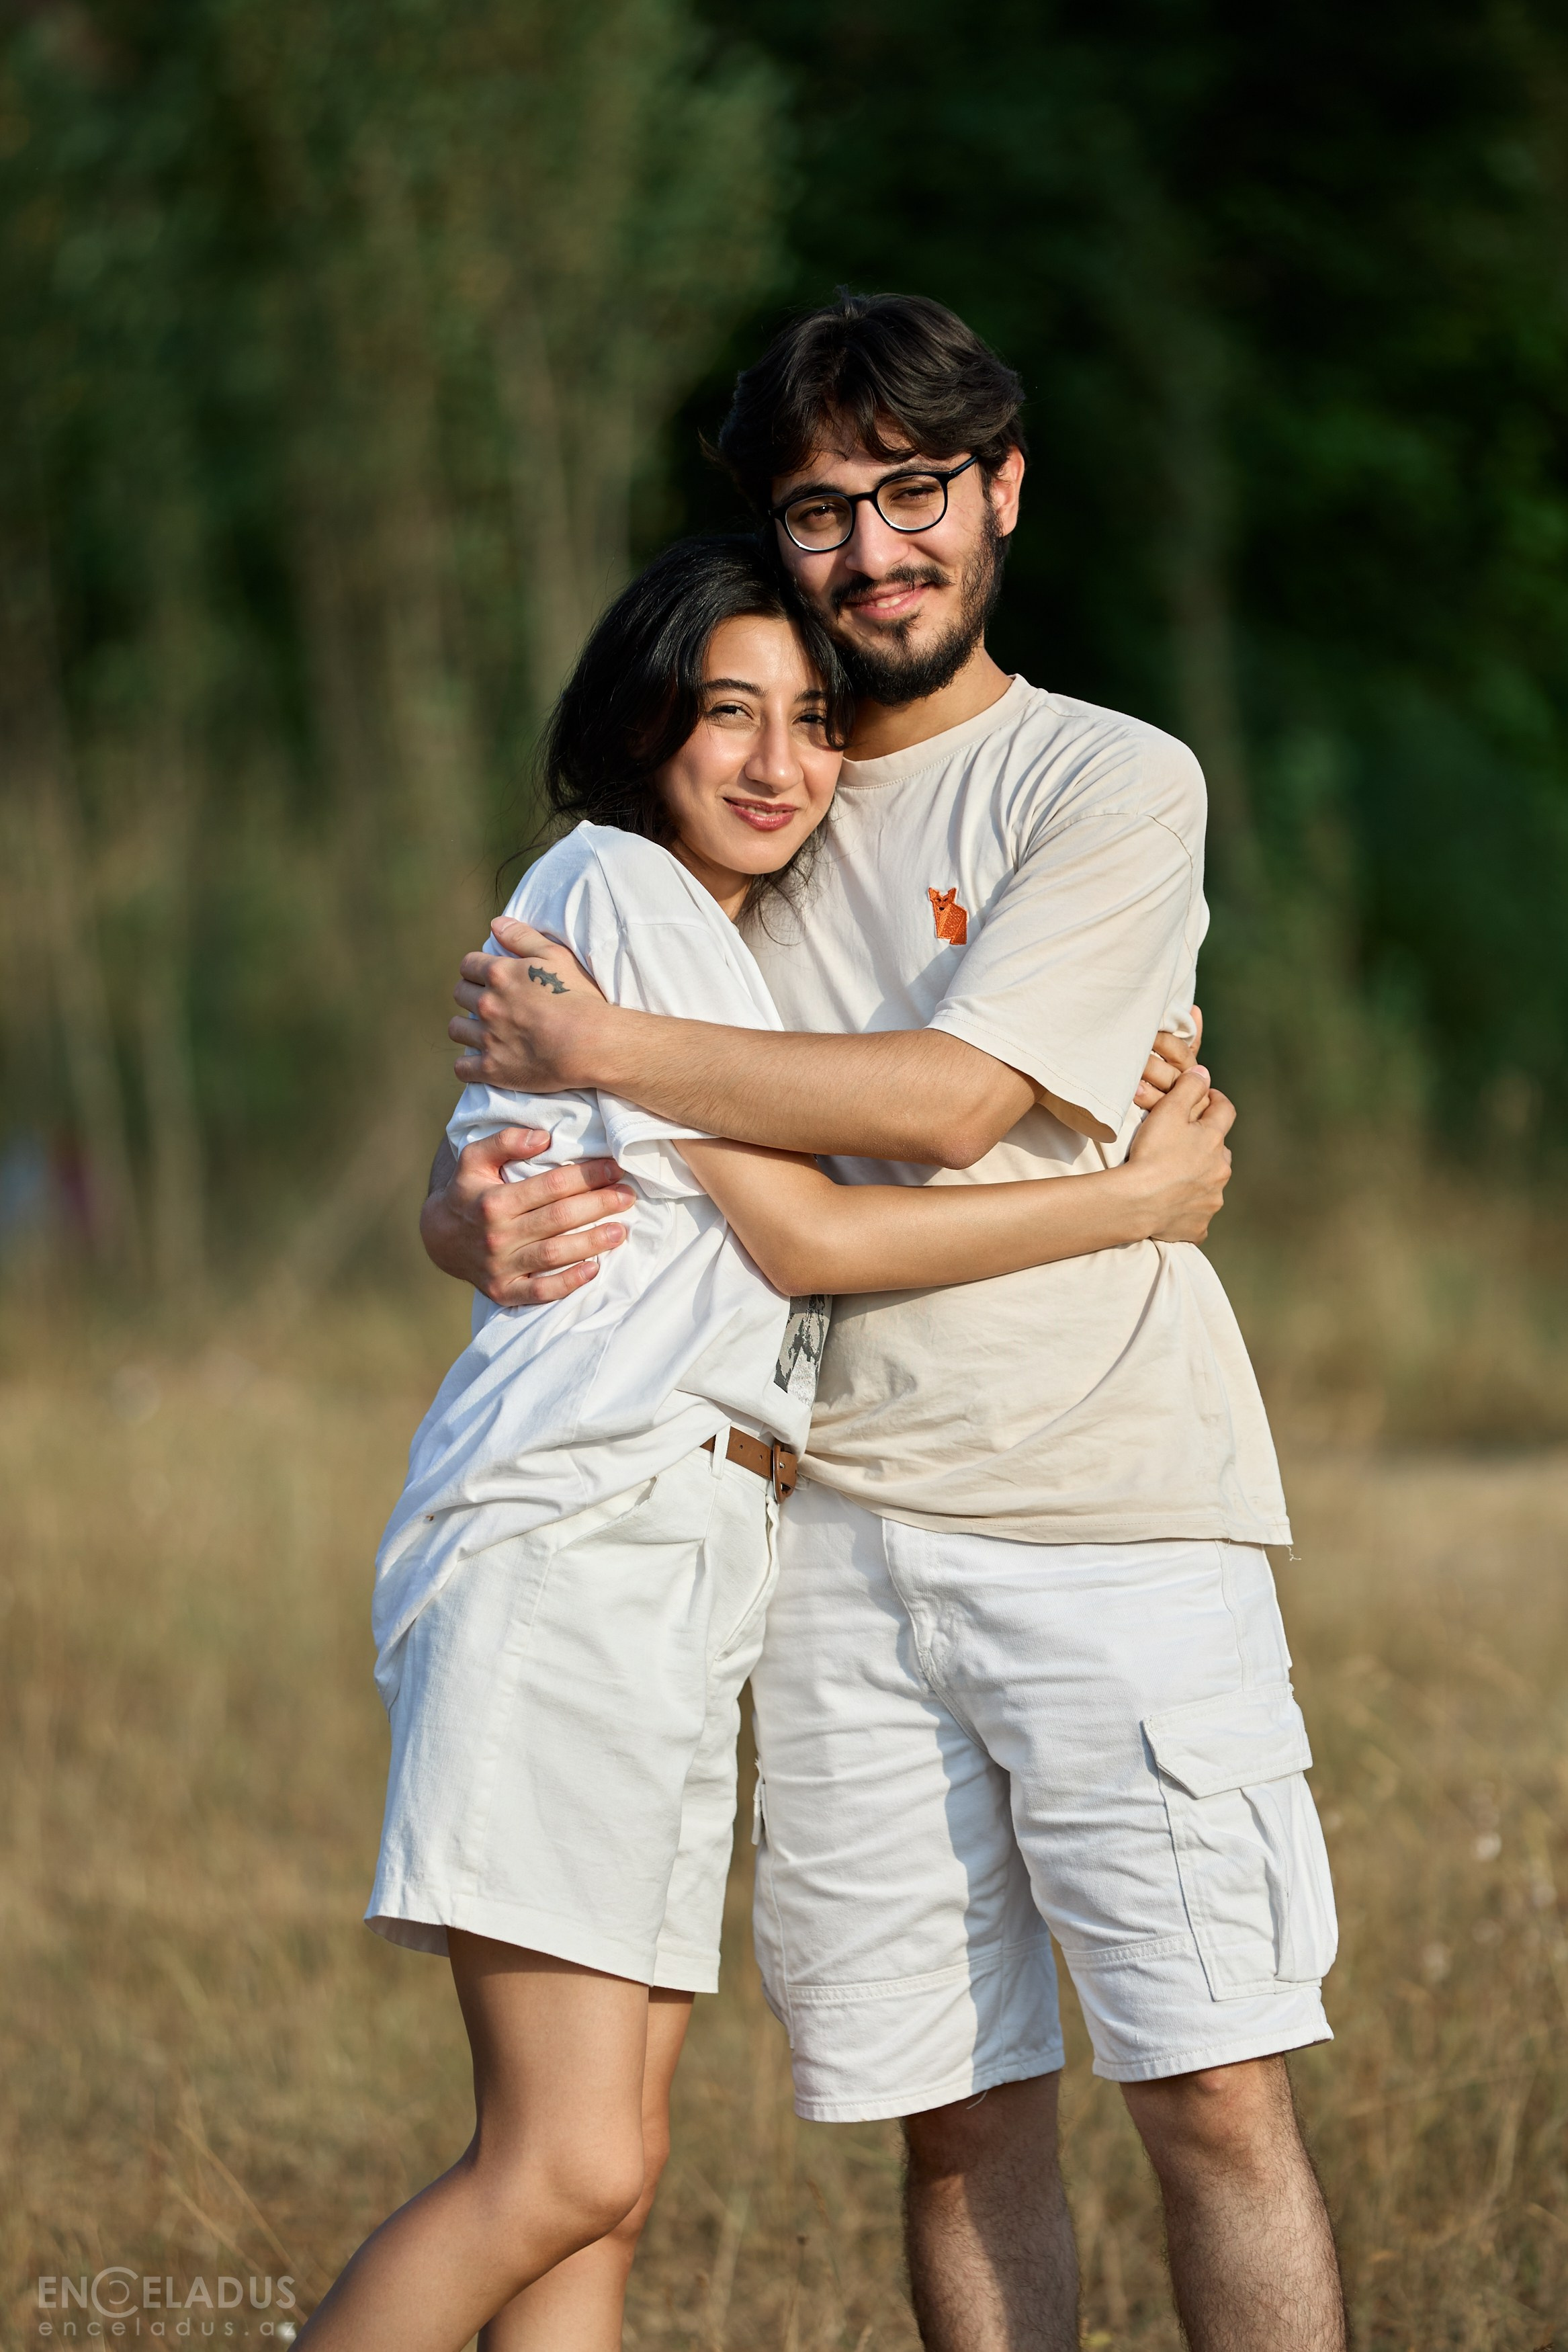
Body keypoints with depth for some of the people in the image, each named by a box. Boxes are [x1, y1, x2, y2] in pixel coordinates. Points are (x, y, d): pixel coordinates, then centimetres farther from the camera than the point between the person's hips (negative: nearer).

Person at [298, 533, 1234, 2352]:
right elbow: (799, 1237, -6)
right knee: (567, 2168, -18)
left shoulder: (731, 940, 27)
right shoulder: (618, 885, -2)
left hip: (694, 1558, 10)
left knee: (607, 2168, 2)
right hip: (574, 1535, -10)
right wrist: (1133, 1198, -1)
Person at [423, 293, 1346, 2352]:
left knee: (1215, 2094, -9)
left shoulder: (1112, 786, 2)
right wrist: (485, 1221, -9)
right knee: (958, 2121, 3)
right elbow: (492, 1169, 16)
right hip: (847, 1541, 4)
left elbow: (950, 1099, -12)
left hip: (1113, 1511, -4)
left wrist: (596, 1048, -7)